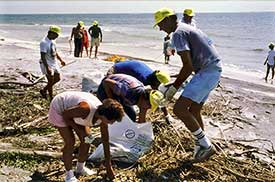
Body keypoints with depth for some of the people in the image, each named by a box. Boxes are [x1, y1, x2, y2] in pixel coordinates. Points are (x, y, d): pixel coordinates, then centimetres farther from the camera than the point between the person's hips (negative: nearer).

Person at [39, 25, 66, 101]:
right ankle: (51, 98, 13)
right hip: (47, 64, -9)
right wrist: (47, 68, -31)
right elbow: (43, 57, -26)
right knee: (51, 81, -3)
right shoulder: (44, 42, -22)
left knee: (57, 78, 15)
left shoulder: (52, 41, 6)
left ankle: (44, 90, 30)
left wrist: (61, 60, 19)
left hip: (54, 63, 9)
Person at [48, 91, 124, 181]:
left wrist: (108, 165, -1)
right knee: (70, 142, -13)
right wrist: (79, 131, -25)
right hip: (59, 109, -7)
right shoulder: (86, 109, -41)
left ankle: (80, 168, 25)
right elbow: (65, 115, -25)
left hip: (73, 110, 7)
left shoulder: (103, 116, -17)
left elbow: (105, 141, -7)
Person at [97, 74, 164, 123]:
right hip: (106, 89, -7)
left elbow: (141, 121, -4)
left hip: (117, 90, 7)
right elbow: (106, 82, -30)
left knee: (131, 116, 2)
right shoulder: (129, 91, -41)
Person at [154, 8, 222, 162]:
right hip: (214, 69, 11)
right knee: (194, 111, 15)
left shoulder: (178, 33, -11)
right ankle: (202, 149, 23)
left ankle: (206, 145, -5)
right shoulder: (187, 29, 21)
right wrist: (176, 83, 23)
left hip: (207, 71, -11)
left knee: (179, 109, -14)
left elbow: (188, 66, -18)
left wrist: (174, 88, -10)